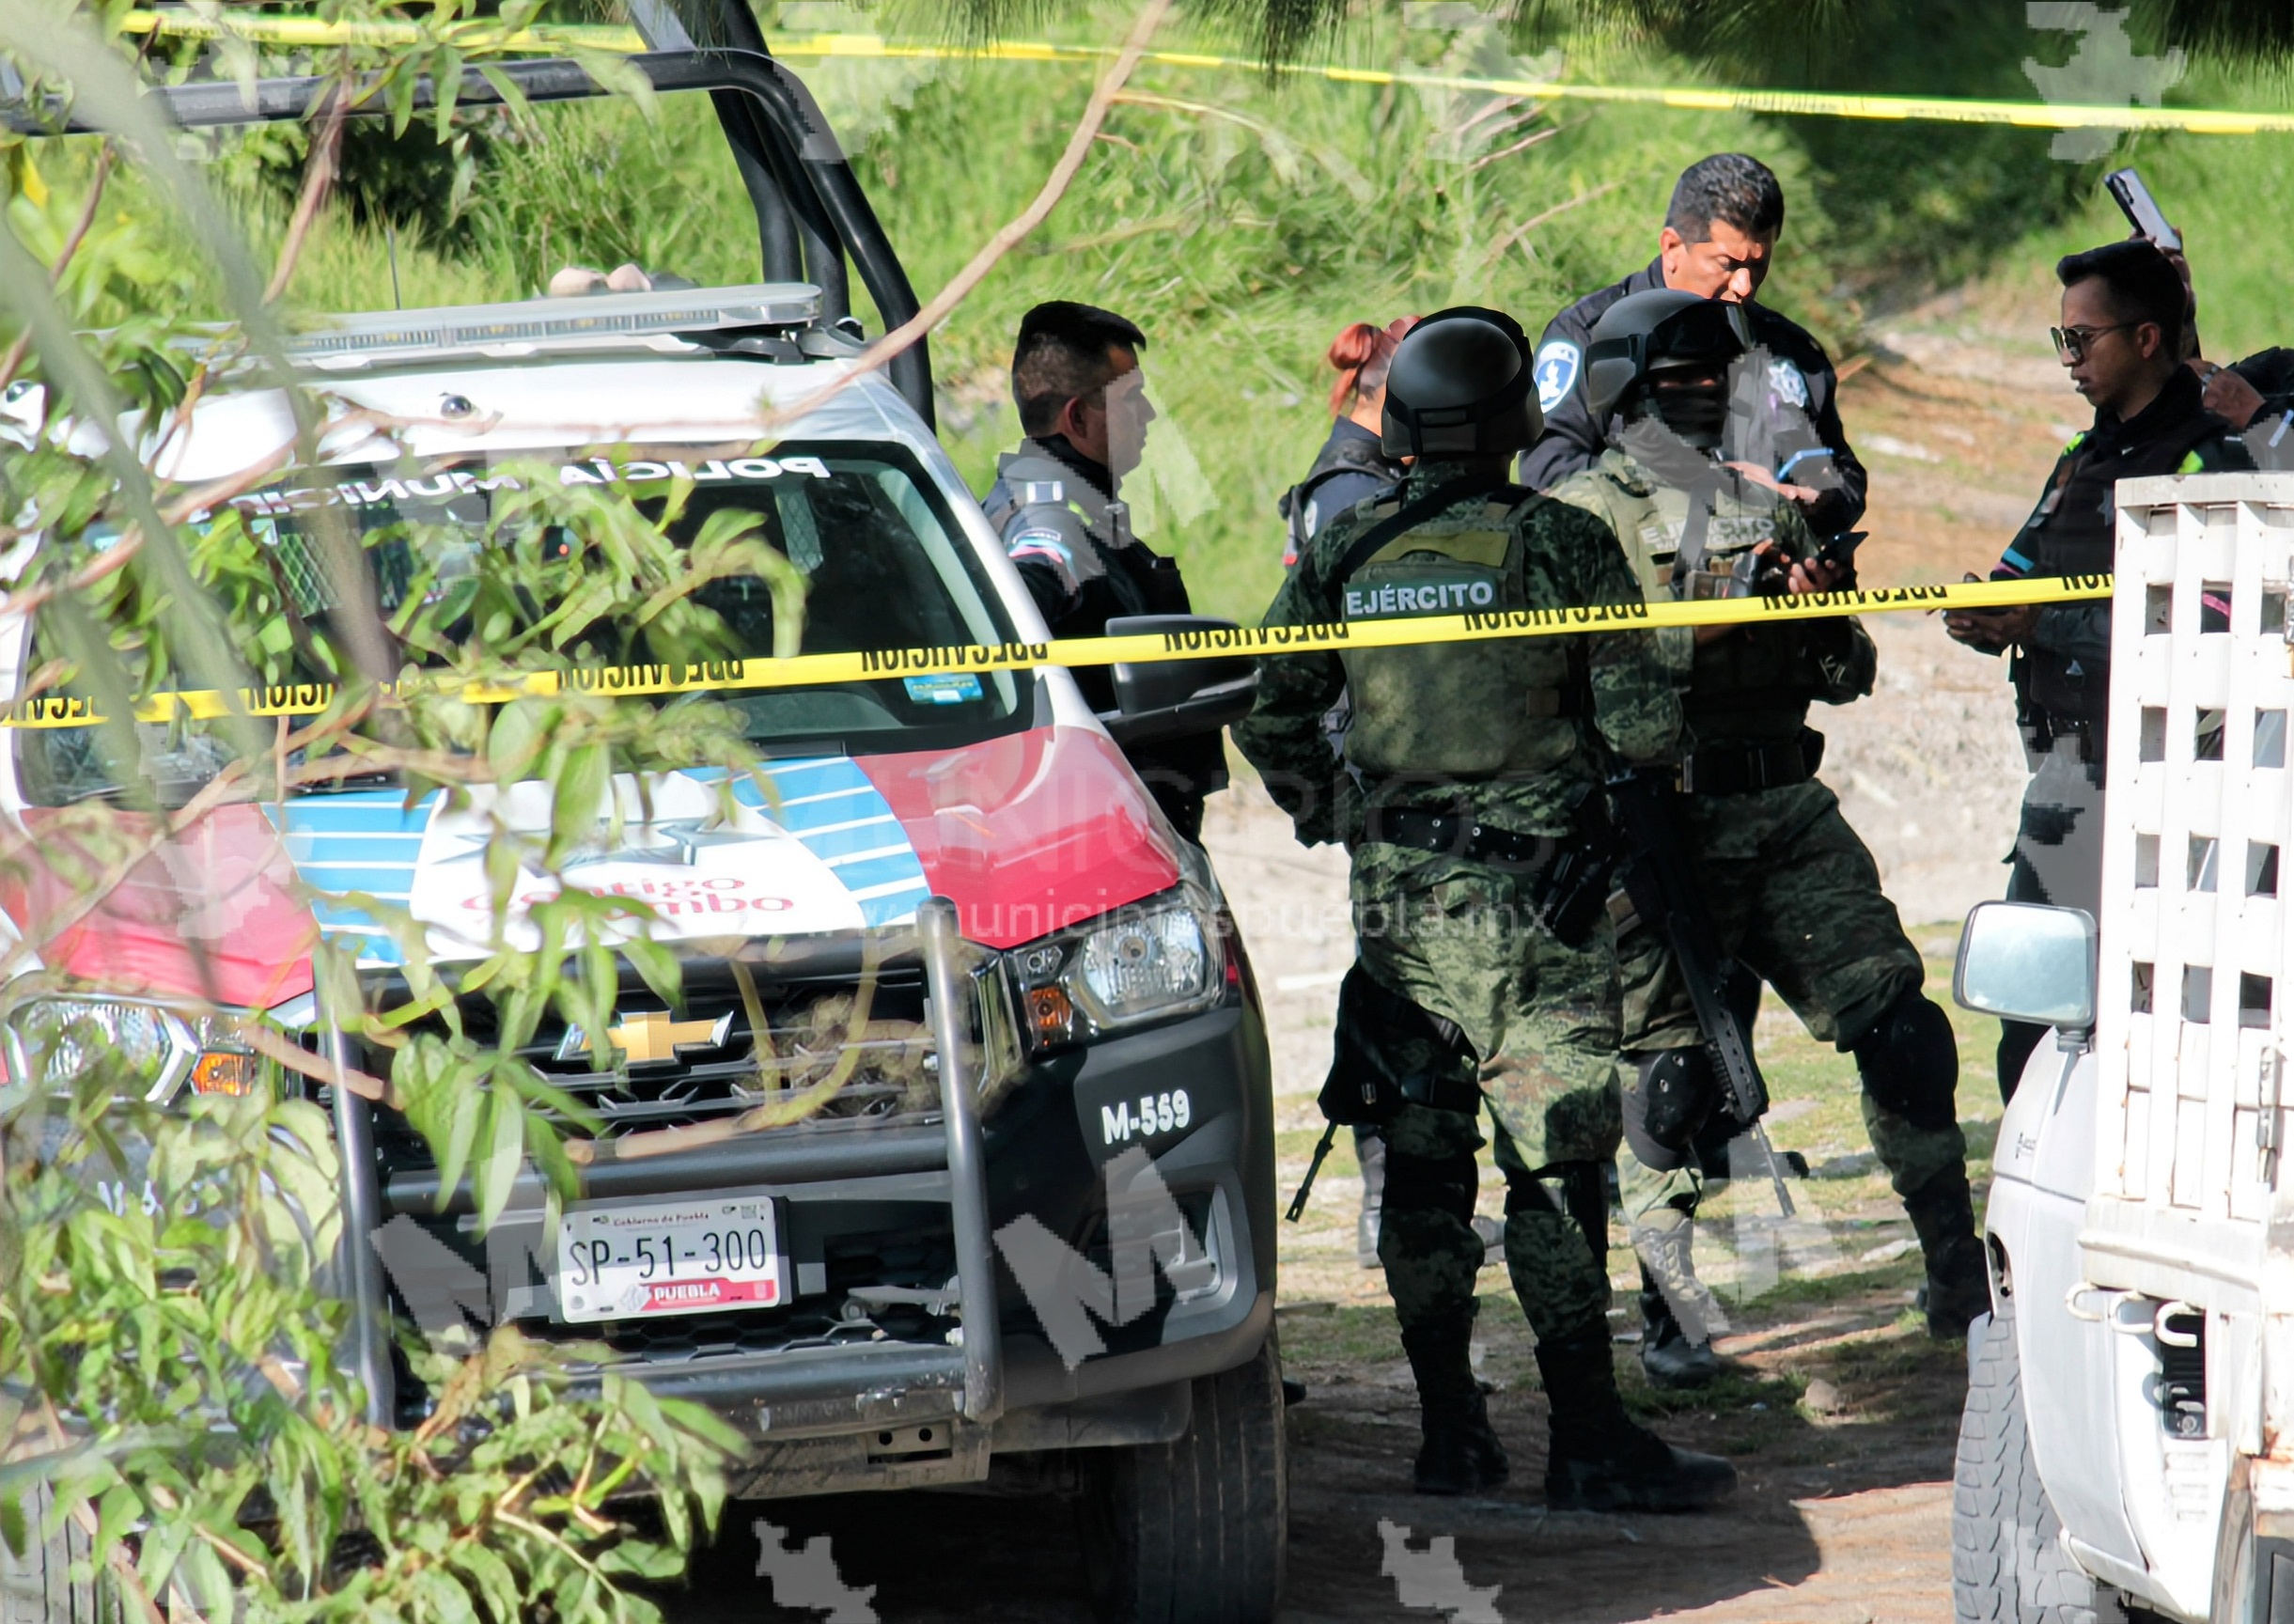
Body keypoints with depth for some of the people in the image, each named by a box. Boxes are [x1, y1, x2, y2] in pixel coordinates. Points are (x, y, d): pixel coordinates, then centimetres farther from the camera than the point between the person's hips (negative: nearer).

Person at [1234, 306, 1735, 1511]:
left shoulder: (1343, 554, 3)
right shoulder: (1557, 544, -9)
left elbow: (1268, 716, 9)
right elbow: (1643, 724, -11)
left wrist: (1328, 813, 25)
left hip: (1393, 899, 4)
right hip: (1527, 907, -4)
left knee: (1422, 1161, 11)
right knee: (1556, 1166, -3)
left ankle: (1449, 1432, 15)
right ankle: (1588, 1442, -4)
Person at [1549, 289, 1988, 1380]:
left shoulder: (1772, 510, 18)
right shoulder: (1581, 517, 0)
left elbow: (1846, 678, 20)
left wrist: (1827, 620, -2)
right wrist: (1709, 623, -21)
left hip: (1788, 815, 5)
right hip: (1660, 828, -5)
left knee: (1898, 1025, -1)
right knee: (1666, 1072, -4)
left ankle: (1960, 1278, 7)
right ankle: (1670, 1313, 9)